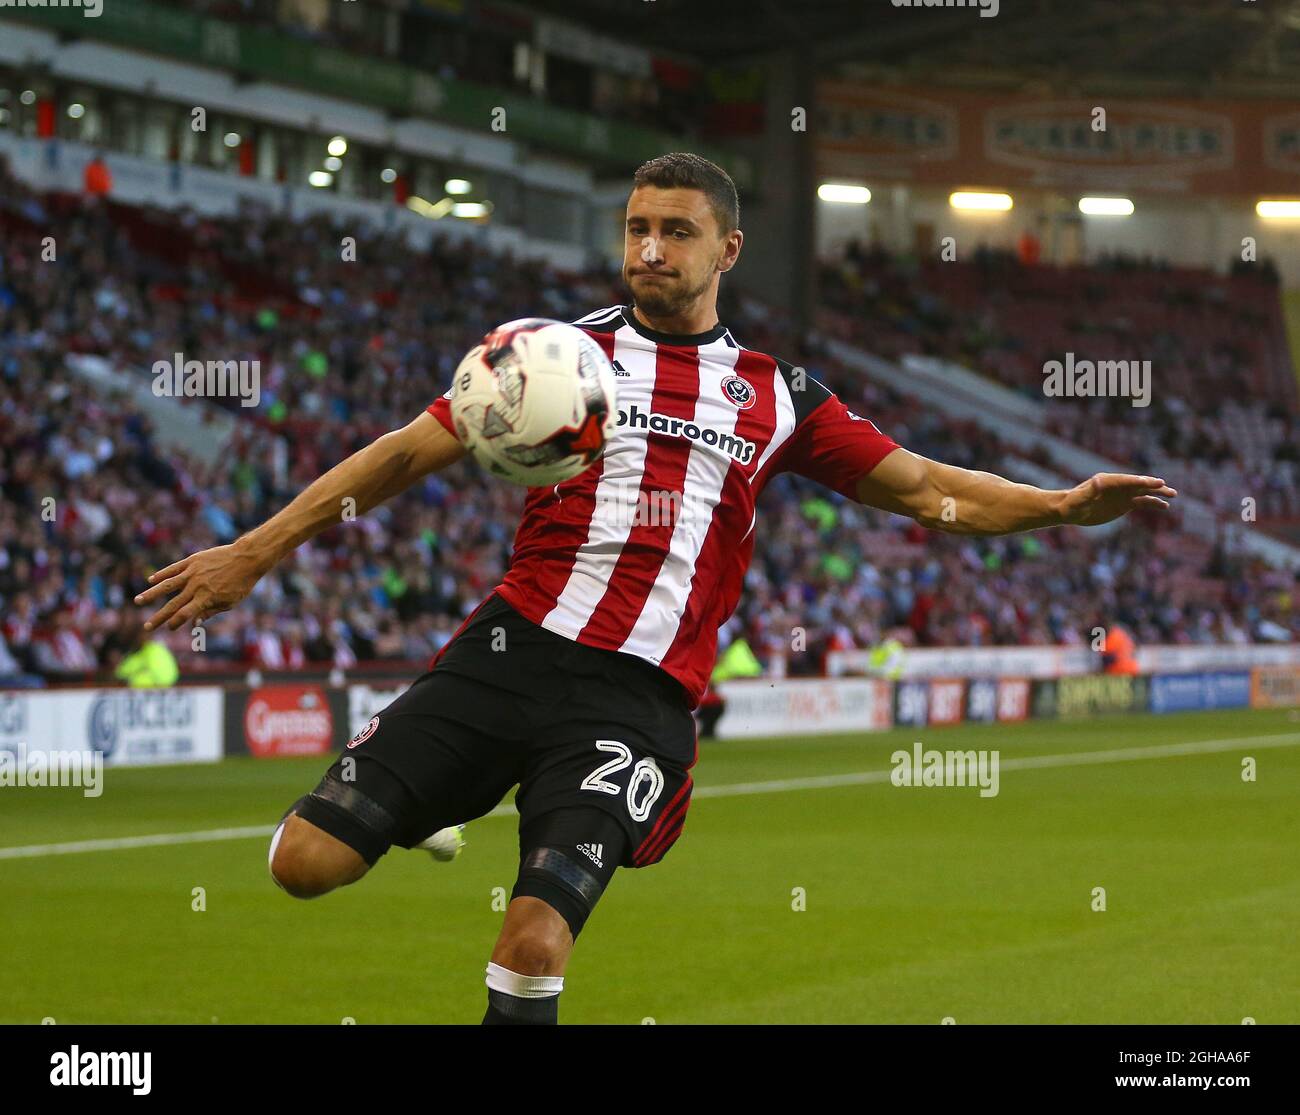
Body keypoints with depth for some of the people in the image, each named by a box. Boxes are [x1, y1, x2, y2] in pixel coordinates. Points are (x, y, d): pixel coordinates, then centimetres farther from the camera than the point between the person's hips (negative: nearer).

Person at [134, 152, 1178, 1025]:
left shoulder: (776, 395, 15)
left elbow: (918, 486, 17)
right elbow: (406, 453, 10)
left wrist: (1061, 504, 2)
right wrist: (253, 553, 6)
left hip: (639, 700, -1)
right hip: (511, 649, 1)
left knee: (535, 940, -19)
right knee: (306, 863, -12)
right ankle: (425, 814, 20)